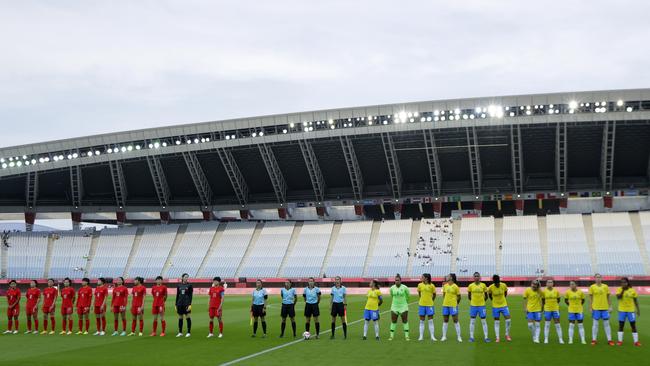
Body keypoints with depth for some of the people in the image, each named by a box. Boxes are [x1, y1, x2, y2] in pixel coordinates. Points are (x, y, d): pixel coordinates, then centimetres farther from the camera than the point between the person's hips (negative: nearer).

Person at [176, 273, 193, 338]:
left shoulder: (189, 285, -1)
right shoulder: (179, 286, 9)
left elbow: (191, 295, -5)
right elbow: (177, 295, 12)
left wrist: (190, 304, -14)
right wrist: (176, 305, 8)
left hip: (186, 303, -4)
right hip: (180, 303, 4)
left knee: (188, 318, -4)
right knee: (180, 318, 8)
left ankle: (189, 332, 2)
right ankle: (180, 332, 16)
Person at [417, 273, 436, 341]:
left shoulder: (431, 285, -7)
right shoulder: (420, 285, 0)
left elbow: (434, 295, 6)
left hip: (429, 305, -2)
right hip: (421, 304, 2)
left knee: (430, 321, 1)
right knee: (421, 321, 6)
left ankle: (432, 336, 6)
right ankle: (421, 336, 11)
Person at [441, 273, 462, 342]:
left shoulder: (455, 286, -9)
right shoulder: (445, 286, 6)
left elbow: (459, 296, -1)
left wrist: (456, 303, 3)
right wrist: (445, 301, 10)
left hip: (453, 305, -5)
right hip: (445, 305, 5)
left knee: (455, 321, -1)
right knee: (445, 321, 9)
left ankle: (459, 336, 5)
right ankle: (444, 336, 16)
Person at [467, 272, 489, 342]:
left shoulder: (483, 285, -1)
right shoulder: (471, 286, -1)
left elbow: (486, 296, 9)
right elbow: (469, 296, 10)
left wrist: (482, 301, 7)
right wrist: (473, 301, 8)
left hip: (482, 305, 0)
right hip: (473, 305, 1)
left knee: (483, 321, 1)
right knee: (472, 321, 4)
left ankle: (486, 337, 6)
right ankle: (471, 337, 10)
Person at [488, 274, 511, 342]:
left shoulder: (504, 285, -12)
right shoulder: (490, 287, -15)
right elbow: (490, 295, 4)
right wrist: (494, 300, 8)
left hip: (504, 305, 1)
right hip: (495, 306, -1)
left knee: (508, 320, -5)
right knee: (496, 322, 4)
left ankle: (507, 335, 13)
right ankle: (497, 337, 10)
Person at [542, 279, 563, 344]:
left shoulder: (556, 291, 1)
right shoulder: (544, 291, -3)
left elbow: (558, 300, 13)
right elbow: (543, 301, 7)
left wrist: (555, 304, 9)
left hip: (555, 309, 1)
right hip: (547, 309, -1)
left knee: (557, 324, 3)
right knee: (547, 324, 1)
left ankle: (560, 339, 9)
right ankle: (546, 339, 6)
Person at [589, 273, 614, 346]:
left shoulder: (605, 286, 5)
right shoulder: (592, 287, 1)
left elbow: (608, 297, 10)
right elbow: (590, 298, 2)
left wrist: (610, 306, 4)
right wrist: (591, 308, -3)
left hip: (605, 308, 2)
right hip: (596, 308, -2)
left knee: (606, 324, 4)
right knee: (595, 324, 2)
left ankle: (609, 340, 8)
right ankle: (594, 340, 8)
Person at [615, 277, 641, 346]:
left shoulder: (632, 290, -2)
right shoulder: (619, 289, -4)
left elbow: (635, 300, 4)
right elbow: (618, 297, -20)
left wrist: (638, 309, 3)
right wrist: (623, 290, -22)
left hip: (631, 310, 0)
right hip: (622, 310, 0)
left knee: (633, 325, 3)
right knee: (621, 325, 3)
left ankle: (636, 341, 9)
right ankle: (620, 341, 11)